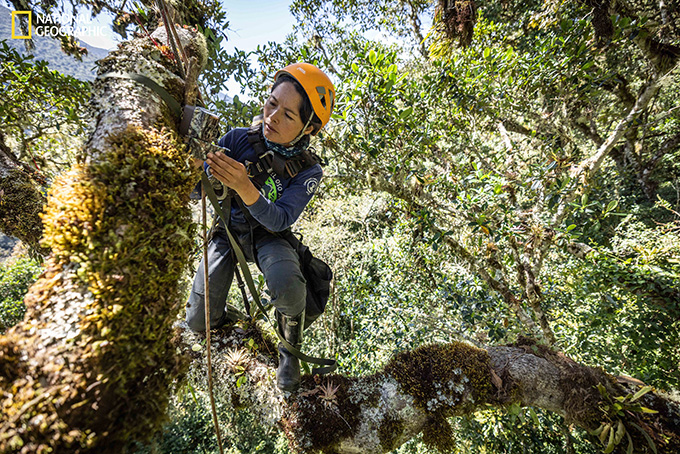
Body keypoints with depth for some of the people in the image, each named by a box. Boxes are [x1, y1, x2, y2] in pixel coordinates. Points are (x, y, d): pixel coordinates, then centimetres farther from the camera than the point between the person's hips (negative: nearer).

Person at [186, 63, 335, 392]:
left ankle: (290, 351, -2)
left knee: (288, 284, -35)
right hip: (227, 231, 2)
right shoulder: (239, 139, -14)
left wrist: (244, 187, -47)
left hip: (267, 237, -2)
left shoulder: (307, 171, -18)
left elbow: (279, 220, -29)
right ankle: (223, 317, 36)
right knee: (199, 323, -3)